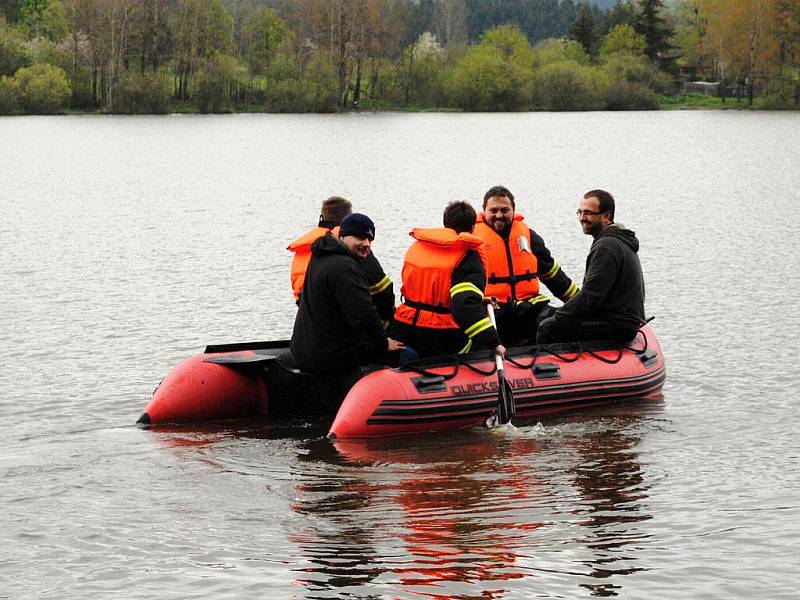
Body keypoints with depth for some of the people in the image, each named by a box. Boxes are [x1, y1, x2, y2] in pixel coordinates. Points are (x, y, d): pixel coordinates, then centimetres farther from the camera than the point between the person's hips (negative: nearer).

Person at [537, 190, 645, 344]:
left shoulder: (607, 247, -18)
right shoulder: (619, 241, 17)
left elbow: (591, 296, -21)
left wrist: (557, 317, -10)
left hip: (617, 325, -11)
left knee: (548, 328, -13)